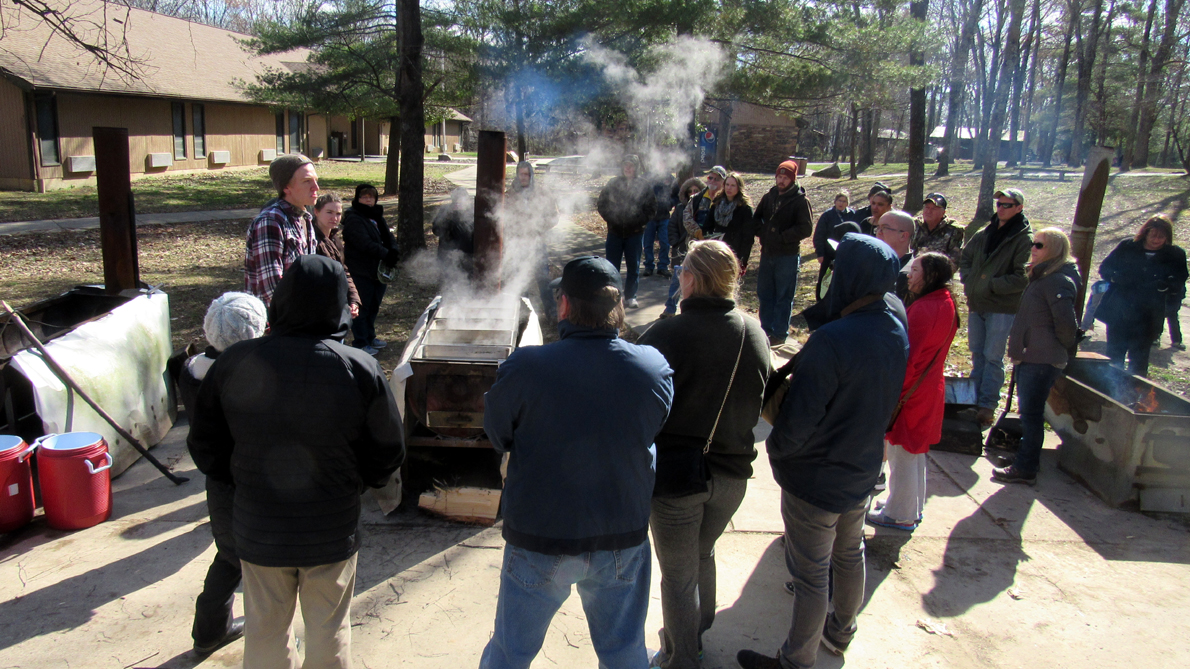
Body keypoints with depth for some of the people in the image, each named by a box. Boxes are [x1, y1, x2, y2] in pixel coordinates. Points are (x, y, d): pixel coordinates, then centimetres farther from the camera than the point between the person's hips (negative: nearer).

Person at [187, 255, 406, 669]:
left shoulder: (234, 363, -11)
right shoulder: (361, 370, -17)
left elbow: (205, 448, -1)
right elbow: (388, 453, -8)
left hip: (258, 530, 2)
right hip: (332, 532, -1)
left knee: (265, 634, 22)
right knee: (329, 635, 18)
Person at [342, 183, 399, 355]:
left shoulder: (376, 216, 16)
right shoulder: (353, 219, -13)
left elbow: (388, 236, 8)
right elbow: (366, 244, -23)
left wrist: (393, 251, -12)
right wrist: (387, 255, -28)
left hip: (378, 270, 9)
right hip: (361, 272, -9)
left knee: (373, 307, 18)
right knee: (362, 308, -1)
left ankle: (370, 338, 32)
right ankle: (360, 344, 8)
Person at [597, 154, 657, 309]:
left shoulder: (643, 185, 2)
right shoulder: (613, 184, 4)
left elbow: (652, 207, 4)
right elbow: (602, 204, 8)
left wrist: (641, 222, -6)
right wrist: (611, 219, -3)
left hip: (635, 232, 0)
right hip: (615, 232, 1)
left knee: (634, 267, 5)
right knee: (612, 266, 3)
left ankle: (630, 297, 15)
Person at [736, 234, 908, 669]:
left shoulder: (832, 341, -32)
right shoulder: (897, 333, -6)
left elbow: (796, 423, -27)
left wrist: (775, 448, -7)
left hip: (816, 480, -8)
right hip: (863, 470, 8)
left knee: (810, 575, 8)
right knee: (849, 555, 26)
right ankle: (841, 631, 49)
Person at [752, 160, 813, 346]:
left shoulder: (800, 200, -8)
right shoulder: (769, 196, 9)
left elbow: (806, 229, -15)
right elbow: (756, 219, 20)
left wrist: (782, 236, -16)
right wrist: (763, 232, 1)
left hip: (788, 255, -6)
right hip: (767, 253, 6)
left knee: (784, 296, 2)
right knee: (764, 293, 13)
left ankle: (780, 334, 10)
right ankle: (766, 330, 26)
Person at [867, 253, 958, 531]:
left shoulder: (923, 309, -25)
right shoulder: (947, 304, 5)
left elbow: (906, 358, -25)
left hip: (909, 393, -9)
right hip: (929, 391, 9)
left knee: (901, 454, 5)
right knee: (915, 452, 22)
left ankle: (901, 515, 18)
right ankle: (914, 508, 36)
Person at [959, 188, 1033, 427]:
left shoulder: (1025, 239, -9)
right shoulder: (984, 233, 9)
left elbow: (1023, 278, -16)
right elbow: (965, 258, 20)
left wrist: (991, 285, -16)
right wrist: (969, 281, 4)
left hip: (1002, 308, -6)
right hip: (976, 304, 6)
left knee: (993, 357, -2)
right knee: (977, 354, 14)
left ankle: (988, 405, 5)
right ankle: (976, 399, 24)